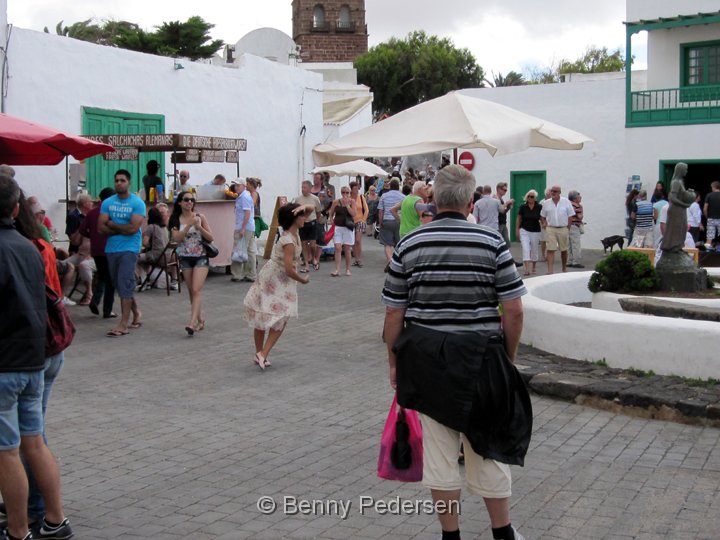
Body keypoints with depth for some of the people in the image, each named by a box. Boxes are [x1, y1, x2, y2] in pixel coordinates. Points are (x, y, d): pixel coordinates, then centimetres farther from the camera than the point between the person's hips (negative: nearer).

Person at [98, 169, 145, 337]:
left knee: (125, 284, -11)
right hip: (111, 248, 5)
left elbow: (133, 228, -16)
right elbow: (101, 227, -2)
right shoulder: (107, 203, 7)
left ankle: (124, 324, -11)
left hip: (129, 249, -5)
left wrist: (113, 225, -5)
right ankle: (136, 312, 31)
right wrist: (122, 229, -10)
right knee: (119, 285, 13)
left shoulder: (137, 203, -5)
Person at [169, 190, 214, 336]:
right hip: (185, 258, 3)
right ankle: (200, 320, 23)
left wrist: (199, 227, -16)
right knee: (191, 291, 9)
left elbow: (211, 238, -1)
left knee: (196, 290, -14)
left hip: (201, 257, -3)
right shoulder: (176, 220, 2)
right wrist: (189, 225, -20)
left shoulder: (200, 217, -1)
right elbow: (176, 238, -12)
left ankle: (192, 323, -21)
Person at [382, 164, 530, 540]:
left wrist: (394, 361, 10)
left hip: (426, 359, 1)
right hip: (481, 358, 0)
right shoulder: (492, 242, -6)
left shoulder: (409, 245, -4)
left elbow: (394, 313, -1)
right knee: (486, 448, 13)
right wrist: (509, 356, 8)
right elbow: (514, 311, -6)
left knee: (438, 451, 11)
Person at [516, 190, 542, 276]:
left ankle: (533, 268, 30)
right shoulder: (523, 207, -3)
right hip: (524, 230, -1)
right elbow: (519, 219, 6)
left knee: (534, 250, 13)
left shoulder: (539, 207, -5)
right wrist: (517, 230, 3)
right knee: (525, 249, -12)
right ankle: (527, 269, -17)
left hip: (535, 231, 1)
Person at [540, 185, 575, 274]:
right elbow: (542, 216, 13)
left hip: (563, 229, 0)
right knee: (550, 250, -9)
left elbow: (570, 216, 2)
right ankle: (550, 270, -13)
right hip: (550, 229, 0)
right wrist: (545, 224, 1)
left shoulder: (566, 202, -1)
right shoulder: (546, 203, 3)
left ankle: (564, 269, 29)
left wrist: (568, 228, -2)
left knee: (564, 250, 13)